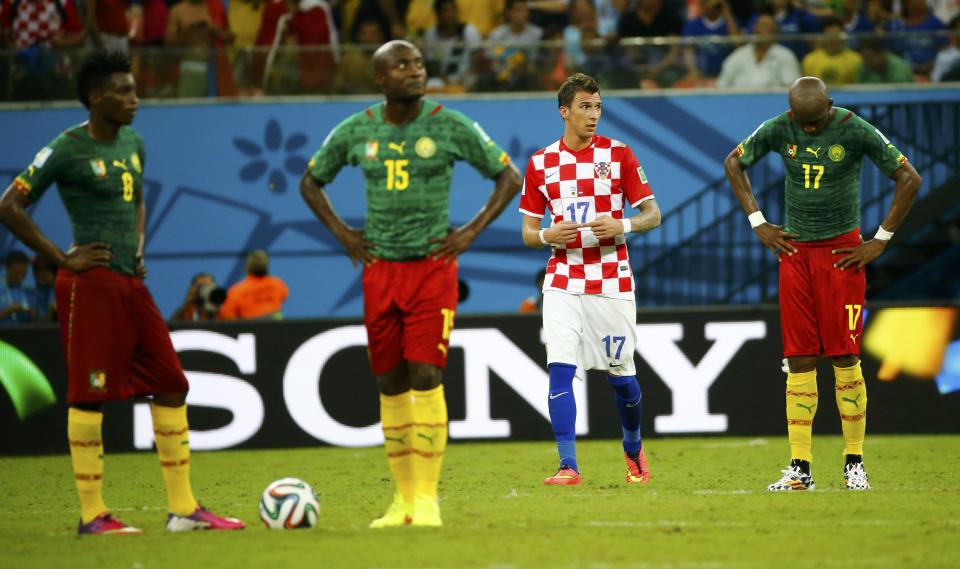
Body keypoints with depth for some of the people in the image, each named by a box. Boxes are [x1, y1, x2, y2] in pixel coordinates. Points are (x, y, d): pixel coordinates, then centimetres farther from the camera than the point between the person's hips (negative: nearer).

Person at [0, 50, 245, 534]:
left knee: (171, 387, 6)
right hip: (91, 287, -8)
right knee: (89, 397, -4)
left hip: (131, 284, 8)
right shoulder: (67, 150, -11)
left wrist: (138, 250, 14)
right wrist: (62, 259, -12)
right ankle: (92, 515, 2)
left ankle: (183, 510, 10)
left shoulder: (132, 144, 13)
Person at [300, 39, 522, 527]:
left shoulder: (450, 127, -4)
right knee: (391, 384, 5)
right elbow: (311, 181, 19)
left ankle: (426, 499, -9)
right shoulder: (355, 132, 3)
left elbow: (509, 176, 4)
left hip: (433, 265, -3)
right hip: (380, 269, 3)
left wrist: (472, 231, -4)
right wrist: (341, 232, 7)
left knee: (425, 379, -12)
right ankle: (403, 498, 13)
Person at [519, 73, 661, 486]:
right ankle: (568, 465, -13)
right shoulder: (541, 163, 5)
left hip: (612, 283, -1)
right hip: (563, 284, 1)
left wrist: (622, 226, -17)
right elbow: (528, 234, 10)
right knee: (560, 369, -13)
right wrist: (549, 235, -13)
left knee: (620, 375, 7)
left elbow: (653, 214, 3)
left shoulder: (619, 154, 1)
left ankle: (633, 448, 33)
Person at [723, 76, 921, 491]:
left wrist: (881, 240, -4)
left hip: (841, 251, -3)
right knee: (799, 361, 0)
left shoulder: (856, 132, -10)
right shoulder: (779, 130, -1)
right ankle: (800, 468, 1)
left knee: (845, 359, -5)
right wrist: (758, 223, 9)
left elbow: (909, 179, -5)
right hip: (794, 251, 3)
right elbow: (734, 163, 16)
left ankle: (854, 463, 2)